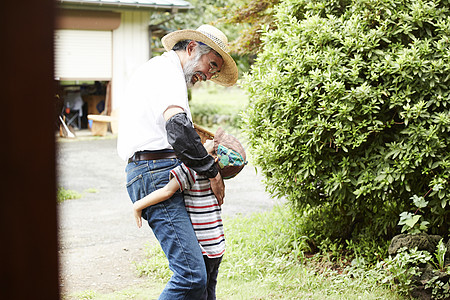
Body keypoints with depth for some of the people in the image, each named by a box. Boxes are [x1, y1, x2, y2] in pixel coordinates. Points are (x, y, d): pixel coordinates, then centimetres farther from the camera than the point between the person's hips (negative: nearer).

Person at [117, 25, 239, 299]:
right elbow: (177, 127, -26)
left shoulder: (154, 70, 25)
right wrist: (212, 171, -17)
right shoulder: (166, 70, -9)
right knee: (192, 276, -19)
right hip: (157, 175, -11)